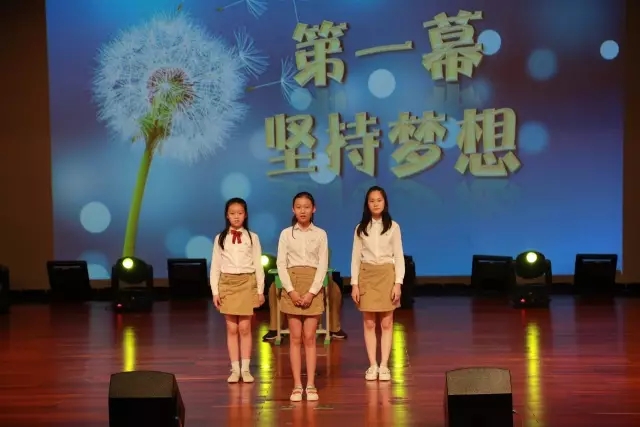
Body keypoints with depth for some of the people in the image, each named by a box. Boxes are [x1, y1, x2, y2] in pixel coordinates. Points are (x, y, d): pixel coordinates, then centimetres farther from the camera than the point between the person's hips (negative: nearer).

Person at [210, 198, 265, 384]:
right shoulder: (220, 238, 4)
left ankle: (245, 369, 5)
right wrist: (215, 291, -2)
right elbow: (215, 266, 4)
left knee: (245, 328, 0)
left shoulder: (252, 237, 3)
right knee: (232, 329, 2)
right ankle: (235, 369, 6)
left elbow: (258, 265, 3)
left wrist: (260, 290, 0)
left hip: (247, 283, -1)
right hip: (227, 283, 1)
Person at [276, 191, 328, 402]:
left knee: (309, 338, -1)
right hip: (292, 287, 0)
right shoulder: (286, 234, 4)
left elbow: (323, 265, -1)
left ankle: (310, 385, 2)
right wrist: (291, 290, -12)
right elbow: (281, 264, 0)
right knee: (295, 338, 1)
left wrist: (311, 292, -11)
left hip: (313, 288, 0)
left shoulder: (320, 234, 4)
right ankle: (297, 385, 3)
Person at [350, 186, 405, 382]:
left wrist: (398, 283, -7)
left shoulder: (393, 227, 0)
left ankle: (384, 365, 3)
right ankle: (372, 365, 6)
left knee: (386, 323, 0)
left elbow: (399, 256, 0)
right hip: (367, 275, 1)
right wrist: (354, 284, -2)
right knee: (369, 323, 2)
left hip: (387, 274, -1)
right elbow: (355, 257, 5)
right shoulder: (361, 228, 4)